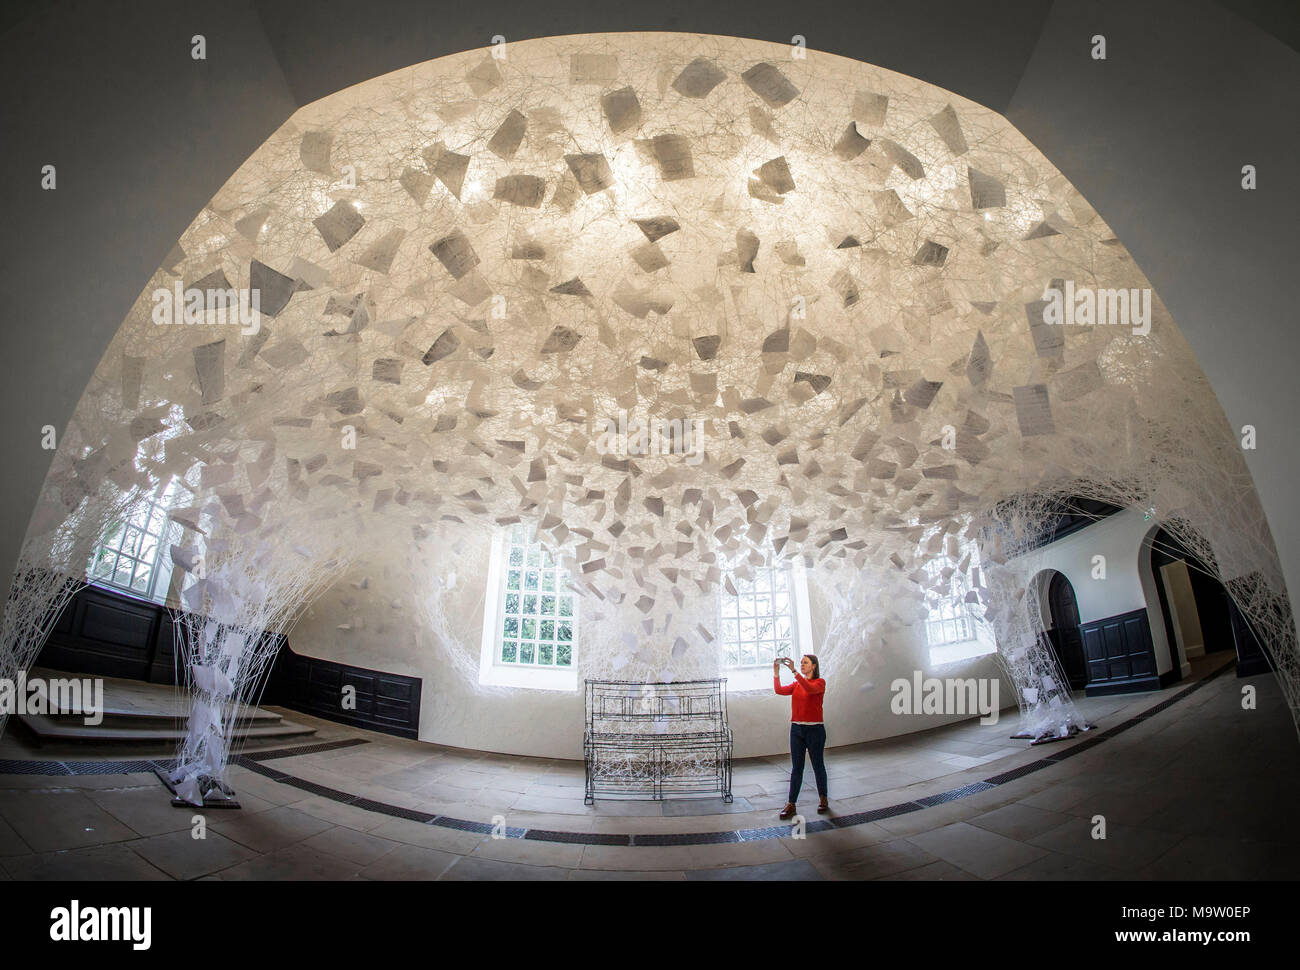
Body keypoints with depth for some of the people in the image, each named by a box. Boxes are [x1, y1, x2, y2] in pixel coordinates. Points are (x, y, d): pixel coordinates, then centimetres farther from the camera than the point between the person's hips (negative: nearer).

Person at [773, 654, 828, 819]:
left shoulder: (820, 682, -4)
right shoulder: (797, 684, 11)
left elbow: (810, 689, -27)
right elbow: (779, 690, -5)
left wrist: (794, 671, -35)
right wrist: (776, 672, -19)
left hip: (814, 729, -4)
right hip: (796, 729, 4)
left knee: (818, 765, 9)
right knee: (796, 768, 5)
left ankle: (823, 800, 26)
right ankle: (791, 804, 6)